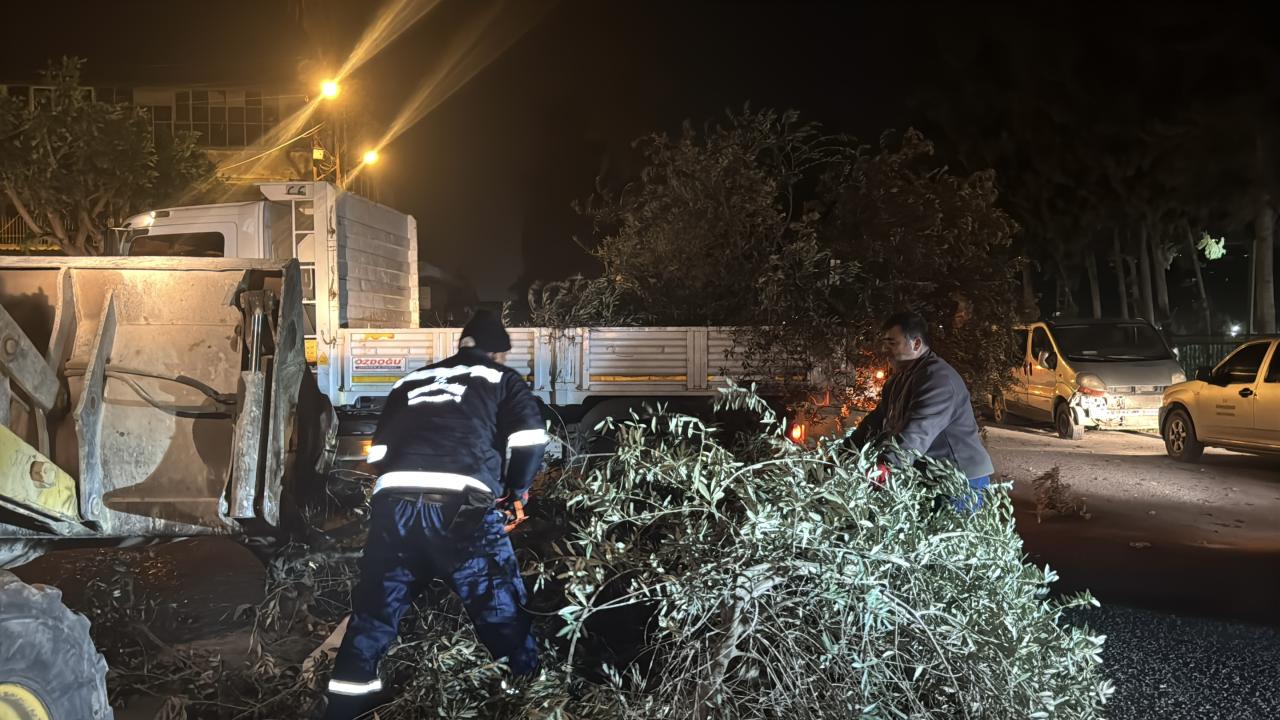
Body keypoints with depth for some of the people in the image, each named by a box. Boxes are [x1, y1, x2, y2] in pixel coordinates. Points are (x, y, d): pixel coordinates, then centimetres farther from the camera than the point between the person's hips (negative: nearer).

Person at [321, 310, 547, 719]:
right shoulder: (502, 379, 18)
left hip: (394, 502, 4)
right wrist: (517, 489, 20)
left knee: (373, 614, 17)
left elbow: (378, 451, 25)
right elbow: (531, 440, 4)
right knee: (503, 615, 10)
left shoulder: (410, 381, 28)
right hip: (463, 505, -3)